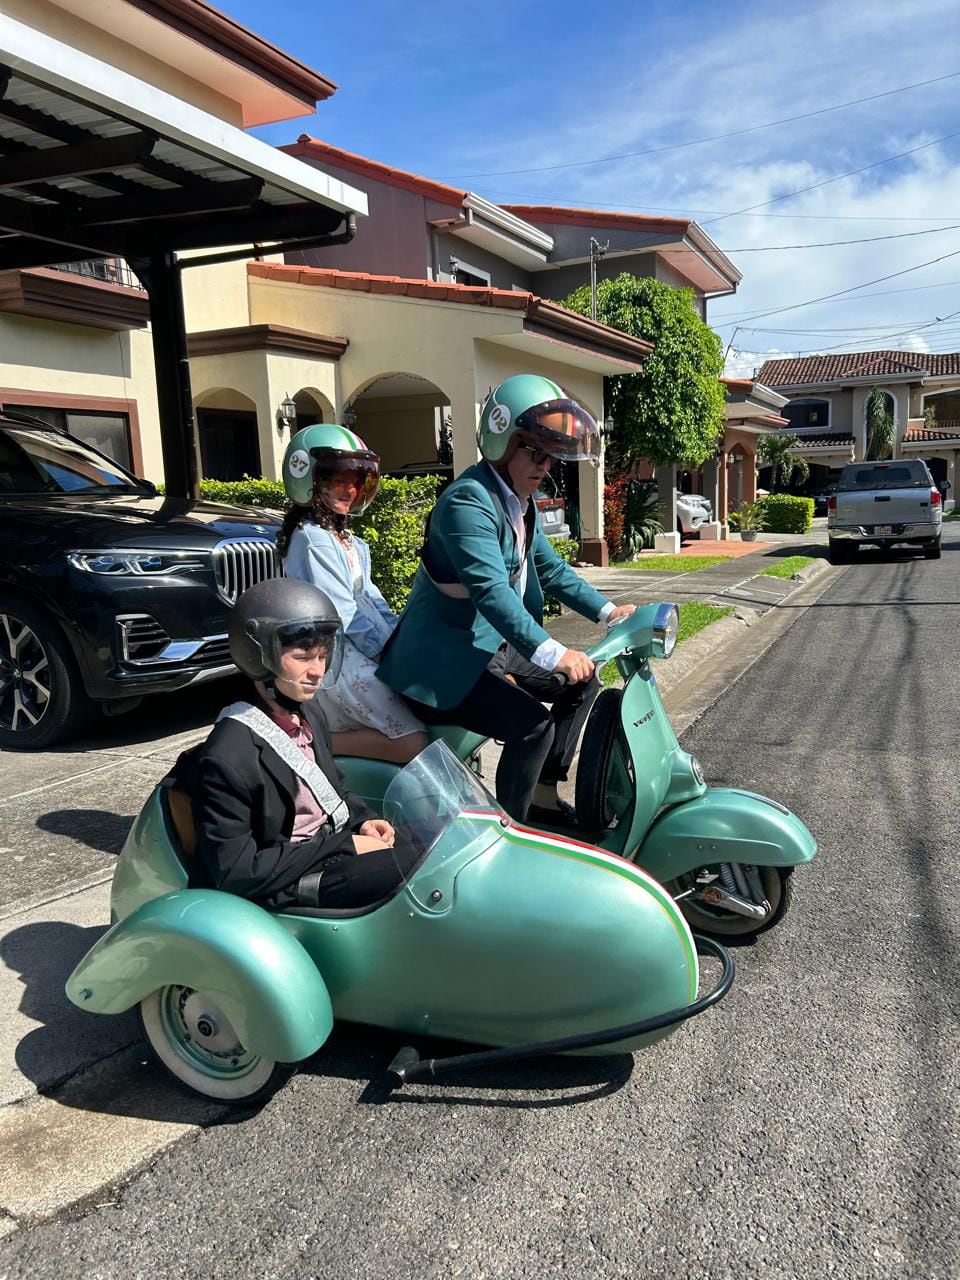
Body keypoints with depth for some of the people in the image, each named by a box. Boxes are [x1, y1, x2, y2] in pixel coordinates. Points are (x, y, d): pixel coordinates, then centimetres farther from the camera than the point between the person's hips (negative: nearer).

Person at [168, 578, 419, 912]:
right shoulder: (226, 759, -22)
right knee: (406, 866, -23)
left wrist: (361, 821, 0)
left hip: (335, 843, 8)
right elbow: (235, 872, -21)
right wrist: (342, 846, -20)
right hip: (283, 885, -8)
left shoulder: (307, 711, 4)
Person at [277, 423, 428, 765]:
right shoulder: (313, 539, -12)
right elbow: (341, 612, -17)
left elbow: (369, 596, 13)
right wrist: (388, 649, -12)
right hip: (337, 659, -10)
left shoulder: (348, 541, 18)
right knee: (415, 744, -17)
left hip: (361, 651, 10)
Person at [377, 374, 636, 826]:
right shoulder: (468, 500, -22)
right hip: (444, 658, -10)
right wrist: (553, 653, -43)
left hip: (491, 644, 10)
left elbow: (549, 567, 17)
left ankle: (542, 797, 19)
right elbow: (492, 590, -35)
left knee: (581, 683, 11)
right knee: (531, 723, -24)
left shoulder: (519, 502, 9)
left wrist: (607, 611, 6)